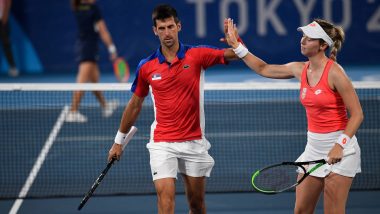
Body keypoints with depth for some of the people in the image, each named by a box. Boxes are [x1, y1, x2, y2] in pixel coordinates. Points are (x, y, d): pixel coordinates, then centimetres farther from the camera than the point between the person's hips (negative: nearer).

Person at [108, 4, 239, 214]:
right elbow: (135, 104, 12)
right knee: (165, 197, -15)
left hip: (194, 141, 1)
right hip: (162, 143, -1)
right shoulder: (146, 67, 0)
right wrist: (119, 140, 17)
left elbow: (231, 55, -14)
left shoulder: (196, 55, -3)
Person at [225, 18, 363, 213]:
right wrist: (236, 46, 16)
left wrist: (340, 145, -24)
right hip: (313, 145, 7)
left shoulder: (334, 72, -17)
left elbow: (357, 114, -16)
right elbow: (263, 69, 20)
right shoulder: (300, 69, 4)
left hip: (339, 147, -7)